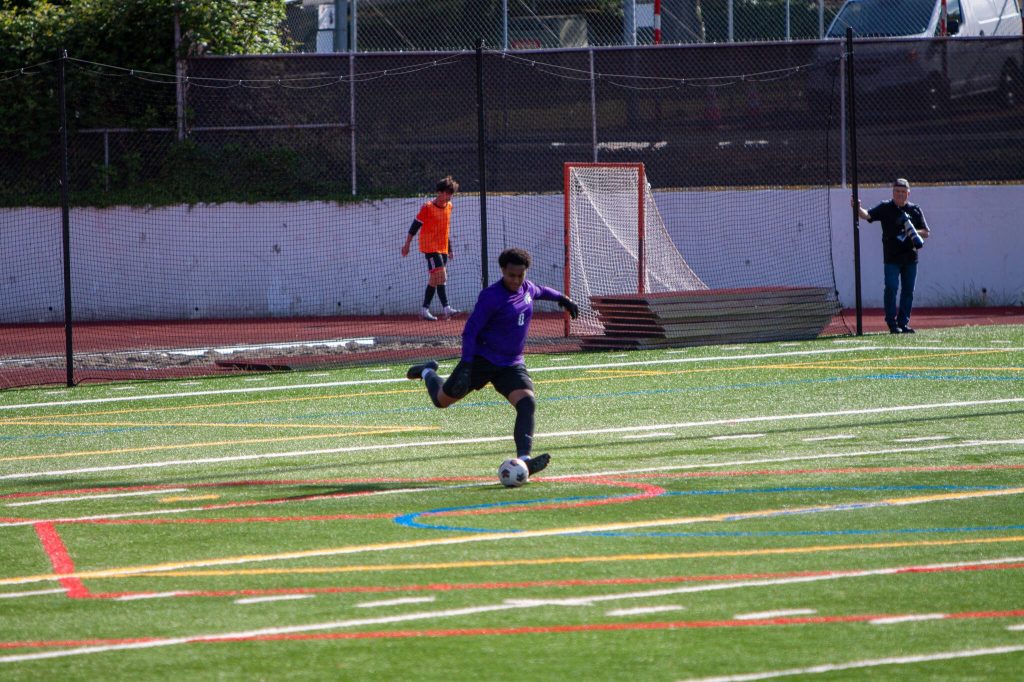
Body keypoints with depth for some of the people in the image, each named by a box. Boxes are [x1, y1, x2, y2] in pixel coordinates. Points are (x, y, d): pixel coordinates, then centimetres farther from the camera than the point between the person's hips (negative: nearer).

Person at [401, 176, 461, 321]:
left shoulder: (448, 206, 10)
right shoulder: (427, 208, -12)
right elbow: (415, 226, -6)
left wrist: (450, 248, 24)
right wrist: (407, 244, -3)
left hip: (442, 248, 7)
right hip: (430, 247, -7)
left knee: (434, 279, 8)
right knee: (441, 275, -18)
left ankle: (425, 309, 15)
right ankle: (446, 308, -23)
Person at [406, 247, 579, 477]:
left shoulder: (527, 288, 3)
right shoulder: (491, 296, -19)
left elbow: (540, 292, 30)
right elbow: (470, 331, -19)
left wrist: (563, 299, 42)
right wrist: (466, 365, -27)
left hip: (512, 365, 5)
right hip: (482, 360, -5)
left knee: (527, 403, -22)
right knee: (442, 400, 11)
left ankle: (524, 459, -31)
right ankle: (428, 373, 47)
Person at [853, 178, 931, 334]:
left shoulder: (915, 210, 9)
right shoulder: (885, 208, 2)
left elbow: (926, 233, 9)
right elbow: (868, 215, -13)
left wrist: (914, 233, -11)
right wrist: (858, 209, -34)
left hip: (910, 258, 3)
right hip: (892, 258, -3)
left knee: (908, 291, 5)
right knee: (891, 288, -10)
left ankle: (903, 323, 13)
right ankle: (892, 324, -4)